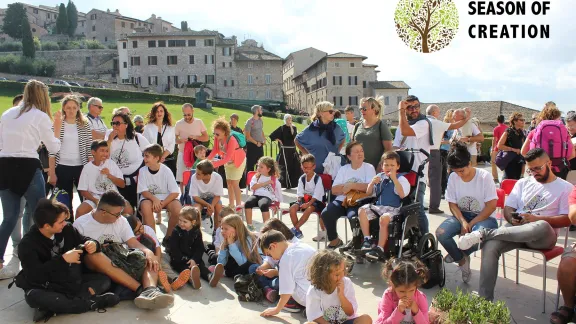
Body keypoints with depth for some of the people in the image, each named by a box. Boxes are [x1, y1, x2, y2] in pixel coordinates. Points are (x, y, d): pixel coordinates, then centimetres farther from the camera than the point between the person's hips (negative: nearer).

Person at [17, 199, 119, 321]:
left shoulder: (67, 229, -2)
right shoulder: (28, 244, -15)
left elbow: (84, 241, 12)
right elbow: (34, 275, -26)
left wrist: (93, 244, -13)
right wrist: (63, 260, -28)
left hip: (71, 281, 5)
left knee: (104, 279, -13)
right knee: (33, 297, -38)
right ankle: (91, 303, -32)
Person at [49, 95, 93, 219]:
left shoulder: (85, 125, 3)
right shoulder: (57, 124, 1)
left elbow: (90, 149, 2)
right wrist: (52, 173, -4)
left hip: (81, 167, 0)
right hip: (62, 168, 0)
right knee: (65, 204, 8)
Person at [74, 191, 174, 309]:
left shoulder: (121, 220, 10)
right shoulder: (80, 225, -1)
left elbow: (133, 242, 0)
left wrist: (148, 252, -20)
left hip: (122, 264, 4)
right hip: (99, 269, -4)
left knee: (151, 260, -19)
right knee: (92, 255, -36)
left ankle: (150, 291, -53)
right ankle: (141, 289, -42)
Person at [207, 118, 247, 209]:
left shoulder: (231, 140, -36)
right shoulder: (217, 138, -19)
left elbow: (227, 158, -38)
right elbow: (215, 150, -12)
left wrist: (215, 164, -45)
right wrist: (207, 160, -27)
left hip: (238, 161, -7)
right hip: (228, 162, 7)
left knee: (234, 183, -11)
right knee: (228, 183, 8)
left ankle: (238, 205, -7)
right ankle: (231, 205, 16)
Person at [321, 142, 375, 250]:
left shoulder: (369, 168, 5)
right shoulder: (343, 169, 15)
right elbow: (334, 190, 7)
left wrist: (351, 185, -11)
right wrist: (347, 187, -10)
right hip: (342, 200, 4)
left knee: (353, 215, -36)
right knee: (325, 214, -22)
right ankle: (334, 240, 3)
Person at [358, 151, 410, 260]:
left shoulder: (401, 179, 2)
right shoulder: (379, 177, 16)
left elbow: (402, 195, -17)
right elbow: (368, 192, 18)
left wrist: (394, 179, -17)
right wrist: (372, 182, -2)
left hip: (393, 209, -5)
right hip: (377, 206, 5)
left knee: (383, 218, -36)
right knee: (362, 210, -22)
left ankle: (380, 248, -29)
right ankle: (367, 239, -19)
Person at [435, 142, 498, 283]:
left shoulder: (484, 176, -12)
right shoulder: (453, 177, -3)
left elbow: (491, 205, -14)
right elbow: (452, 204, 1)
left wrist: (471, 223, -18)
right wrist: (463, 222, -17)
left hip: (484, 217, -3)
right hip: (461, 215, 3)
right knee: (441, 233, -26)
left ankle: (458, 254, -4)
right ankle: (462, 261, 0)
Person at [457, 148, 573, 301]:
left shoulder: (565, 188, 11)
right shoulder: (523, 183, 24)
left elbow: (567, 219, -1)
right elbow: (508, 208, 17)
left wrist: (536, 219, -15)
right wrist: (512, 219, -7)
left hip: (543, 236, -3)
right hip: (516, 229, 3)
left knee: (542, 226, -42)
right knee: (489, 246, -29)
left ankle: (484, 233, -37)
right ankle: (484, 298, -27)